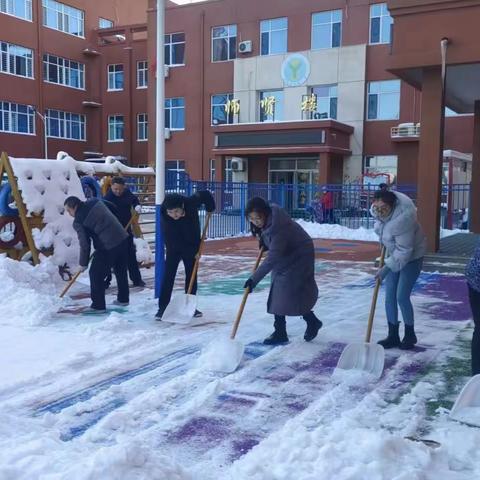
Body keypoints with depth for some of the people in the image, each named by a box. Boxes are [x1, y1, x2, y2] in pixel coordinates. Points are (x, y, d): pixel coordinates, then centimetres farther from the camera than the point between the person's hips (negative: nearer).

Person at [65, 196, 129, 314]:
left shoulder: (78, 221, -9)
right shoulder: (95, 202, 9)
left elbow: (84, 244, -8)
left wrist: (83, 264, 4)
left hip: (108, 247, -8)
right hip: (123, 239, 8)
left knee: (96, 274, 5)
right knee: (121, 271, 22)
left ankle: (98, 305, 9)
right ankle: (123, 299, 36)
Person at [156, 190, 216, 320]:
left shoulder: (191, 203, -27)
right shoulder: (164, 217, -30)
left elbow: (205, 194, -7)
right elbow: (174, 241, -27)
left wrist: (210, 209, -11)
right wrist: (193, 252, -25)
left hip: (192, 245, 2)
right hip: (173, 248, -2)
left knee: (191, 275, 6)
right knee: (168, 276, -7)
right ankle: (162, 307, -2)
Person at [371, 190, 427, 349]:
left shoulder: (402, 219, -37)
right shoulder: (378, 210, -15)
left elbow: (404, 250, -31)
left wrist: (387, 268, -31)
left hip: (411, 257, -7)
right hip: (394, 254, 8)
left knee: (402, 297, -8)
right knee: (389, 296, 5)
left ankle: (410, 335, 14)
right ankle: (393, 336, 15)